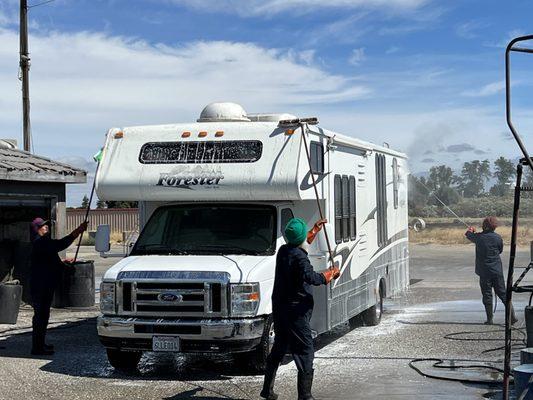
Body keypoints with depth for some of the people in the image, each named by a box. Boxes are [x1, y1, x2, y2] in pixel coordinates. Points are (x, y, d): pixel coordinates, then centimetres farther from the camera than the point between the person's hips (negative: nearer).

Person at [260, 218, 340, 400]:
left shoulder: (283, 251, 8)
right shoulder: (299, 257, -19)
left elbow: (299, 245, 30)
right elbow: (310, 277, -31)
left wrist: (315, 230, 36)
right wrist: (330, 274, -16)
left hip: (279, 308, 9)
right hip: (295, 311, -9)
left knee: (279, 348, 20)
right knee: (305, 351, -5)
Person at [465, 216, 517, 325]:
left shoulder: (478, 237, -7)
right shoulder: (497, 238, -5)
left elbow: (468, 236, 15)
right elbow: (500, 250, 10)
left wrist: (470, 230, 38)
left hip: (484, 271, -1)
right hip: (497, 271, 1)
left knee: (487, 295, 5)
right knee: (503, 293, 9)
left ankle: (490, 319, 6)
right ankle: (512, 315, 7)